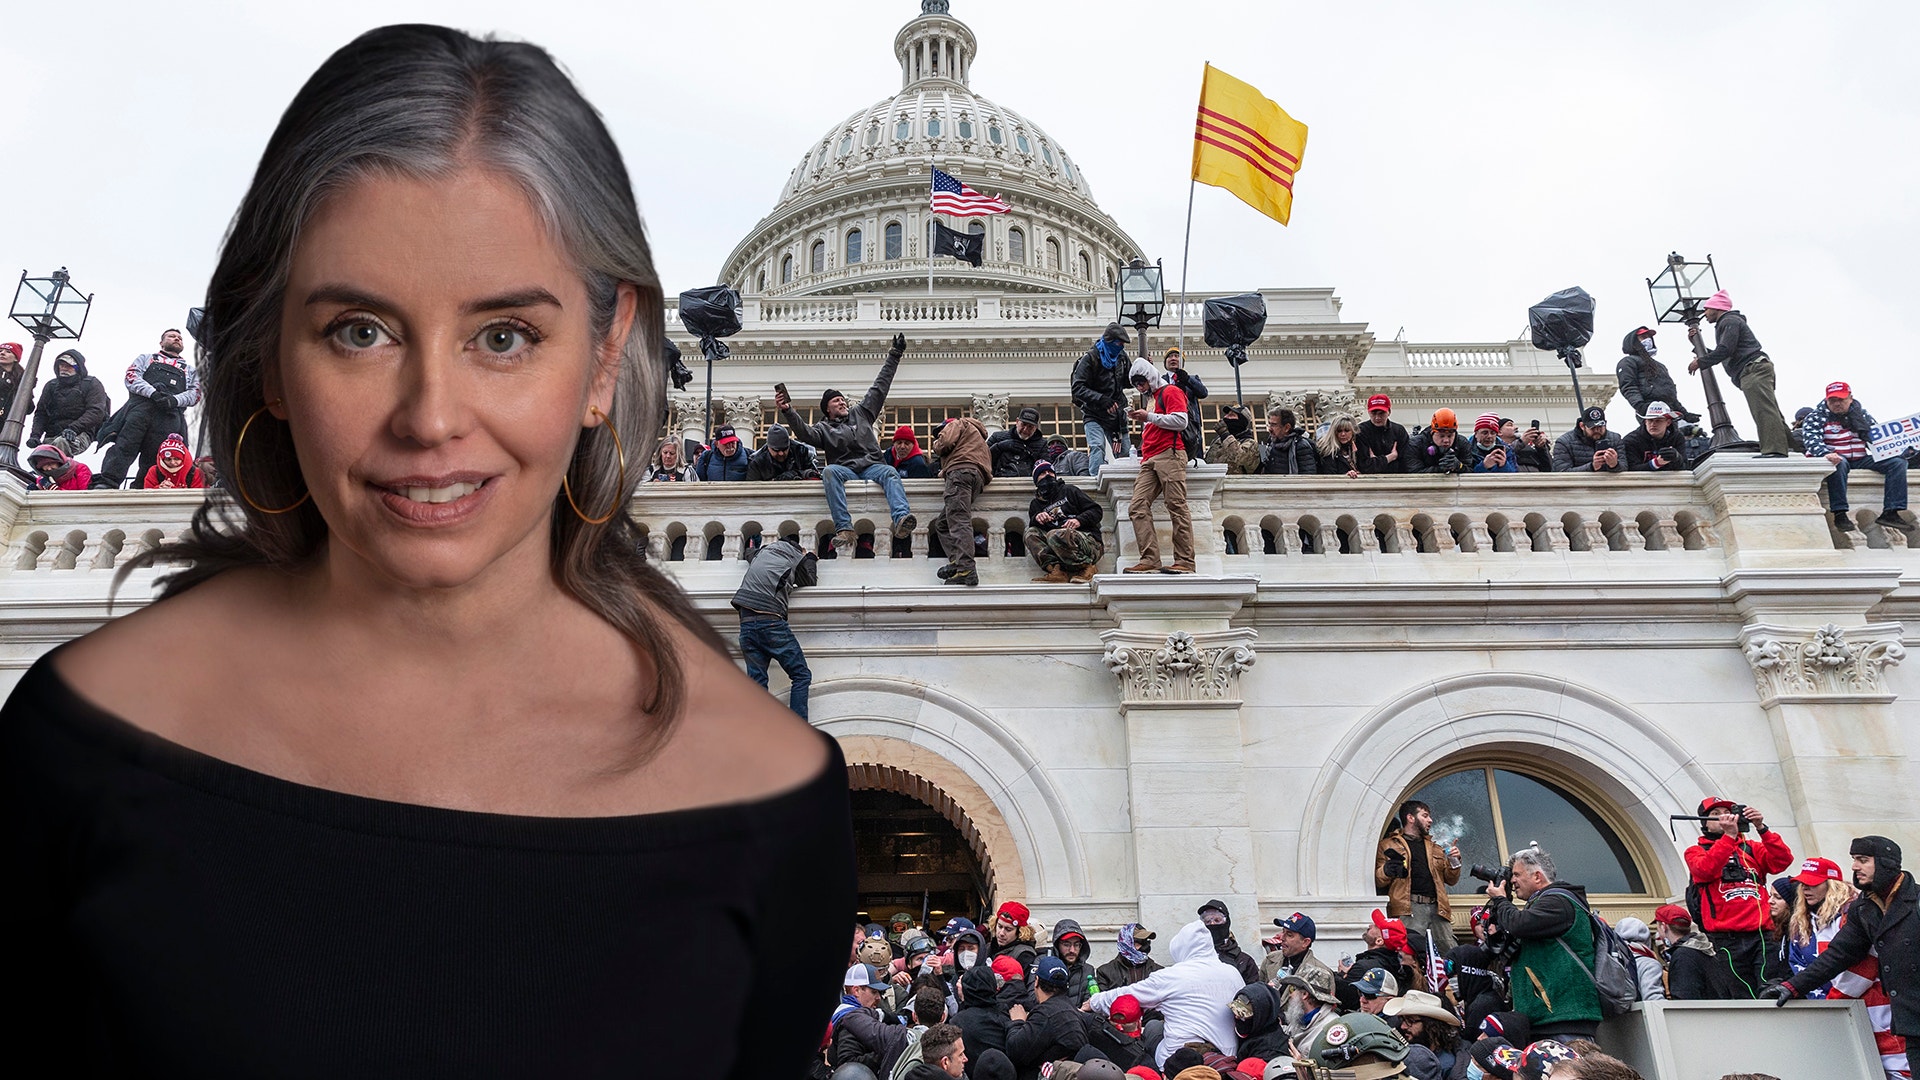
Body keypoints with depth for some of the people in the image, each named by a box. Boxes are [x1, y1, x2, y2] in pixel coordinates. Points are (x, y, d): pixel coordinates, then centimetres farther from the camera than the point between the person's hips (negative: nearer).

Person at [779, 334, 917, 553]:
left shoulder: (860, 413, 25)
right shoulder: (824, 428, 18)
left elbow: (879, 388, 28)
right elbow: (804, 432, -4)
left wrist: (894, 356, 29)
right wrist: (787, 412, -20)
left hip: (871, 466, 2)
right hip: (844, 470, -1)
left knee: (890, 472, -32)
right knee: (829, 471, -35)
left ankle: (901, 519, -58)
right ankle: (843, 529, -48)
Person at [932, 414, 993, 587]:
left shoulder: (958, 423, 17)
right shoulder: (979, 437, 41)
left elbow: (945, 443, -4)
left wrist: (936, 445, 20)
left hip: (961, 470, -9)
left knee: (959, 521, -21)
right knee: (942, 523, 11)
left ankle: (966, 569, -36)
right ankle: (956, 562, -9)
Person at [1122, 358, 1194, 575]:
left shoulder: (1170, 392, 4)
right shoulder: (1148, 399, 30)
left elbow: (1181, 421, -10)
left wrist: (1149, 416, -9)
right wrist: (1139, 418, 20)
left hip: (1169, 456, -9)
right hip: (1150, 461, 9)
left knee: (1177, 507, -12)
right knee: (1137, 507, -8)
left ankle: (1185, 562, -15)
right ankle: (1150, 560, -15)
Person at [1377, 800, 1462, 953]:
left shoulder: (1435, 848, 30)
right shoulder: (1389, 845, 13)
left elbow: (1451, 880, 28)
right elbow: (1378, 881, 6)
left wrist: (1454, 862, 9)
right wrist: (1387, 870, -16)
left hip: (1436, 907, 5)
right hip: (1408, 907, -5)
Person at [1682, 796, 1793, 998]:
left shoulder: (1752, 848, 22)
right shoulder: (1696, 851, 13)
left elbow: (1783, 861, 4)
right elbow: (1705, 870, -10)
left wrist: (1761, 828, -7)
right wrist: (1729, 836, -14)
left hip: (1760, 936, 2)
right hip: (1725, 941, -2)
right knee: (1738, 1002, -5)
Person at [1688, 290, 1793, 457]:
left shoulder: (1729, 321, 1)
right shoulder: (1723, 324, 33)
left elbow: (1725, 350, -12)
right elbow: (1719, 355, 32)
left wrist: (1700, 362, -5)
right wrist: (1697, 343, 27)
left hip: (1754, 368, -11)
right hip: (1752, 373, 11)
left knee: (1764, 411, -21)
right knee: (1770, 413, 4)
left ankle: (1775, 450, -32)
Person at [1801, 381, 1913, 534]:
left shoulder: (1862, 414, 12)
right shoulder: (1817, 417, -3)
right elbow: (1811, 440, -20)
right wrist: (1826, 454, -41)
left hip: (1861, 459, 5)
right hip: (1836, 458, -5)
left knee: (1898, 461, -11)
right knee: (1838, 463, -40)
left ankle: (1890, 513, -19)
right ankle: (1839, 514, -39)